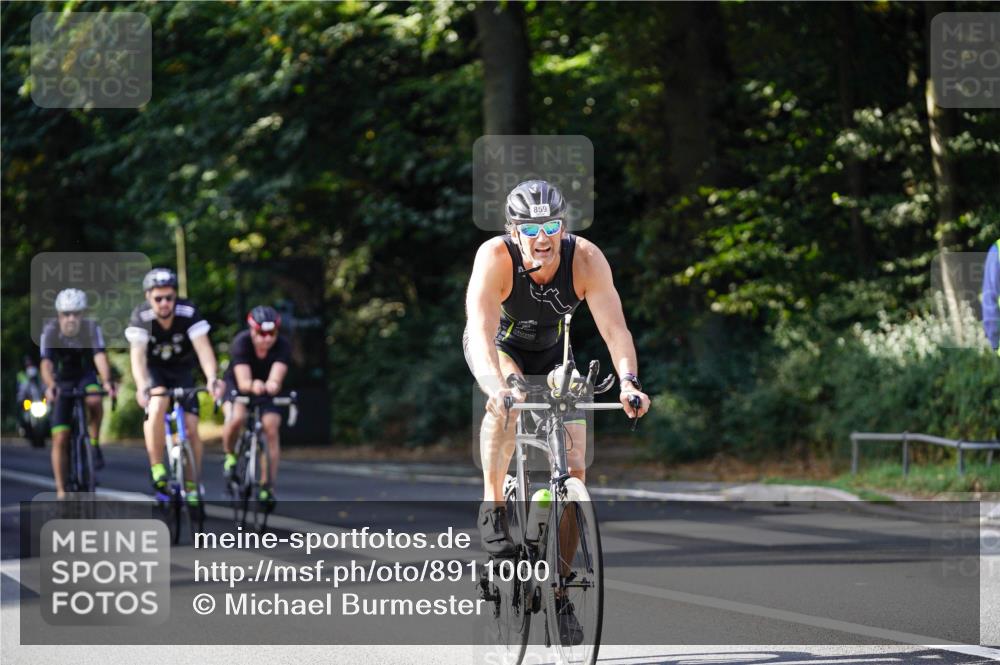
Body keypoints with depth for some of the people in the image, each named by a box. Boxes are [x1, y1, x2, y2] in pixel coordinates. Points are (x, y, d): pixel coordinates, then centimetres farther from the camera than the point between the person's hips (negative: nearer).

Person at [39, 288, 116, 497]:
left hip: (86, 376, 0)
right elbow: (46, 363, -35)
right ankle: (61, 491, 2)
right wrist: (50, 386, -55)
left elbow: (100, 356, -35)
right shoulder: (50, 331, -23)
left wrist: (106, 381, -54)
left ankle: (94, 444, -11)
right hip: (62, 381, 0)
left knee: (94, 401, -36)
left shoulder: (91, 328, -23)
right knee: (60, 439, -7)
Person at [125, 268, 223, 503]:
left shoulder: (188, 313, -26)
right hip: (154, 370, -1)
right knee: (157, 406, -31)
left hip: (182, 370, 1)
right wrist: (142, 388, -50)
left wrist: (212, 378, -50)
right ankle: (157, 470, -22)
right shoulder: (141, 317, -26)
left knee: (191, 428, -10)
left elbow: (203, 348, -33)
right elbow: (137, 355, -34)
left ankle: (192, 486, 4)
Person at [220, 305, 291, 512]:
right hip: (237, 386, -2)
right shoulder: (241, 342, -31)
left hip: (268, 393, 2)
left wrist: (272, 385, -65)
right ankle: (229, 456, -2)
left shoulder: (282, 346, -26)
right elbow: (243, 382, -41)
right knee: (236, 417, -31)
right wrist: (253, 386, -65)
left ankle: (268, 486, -12)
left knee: (271, 427, -20)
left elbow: (276, 377, -41)